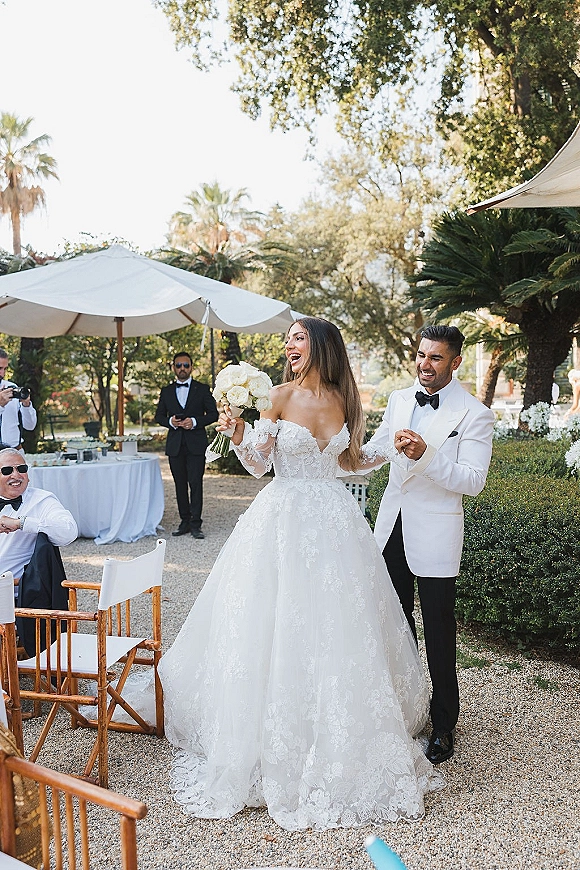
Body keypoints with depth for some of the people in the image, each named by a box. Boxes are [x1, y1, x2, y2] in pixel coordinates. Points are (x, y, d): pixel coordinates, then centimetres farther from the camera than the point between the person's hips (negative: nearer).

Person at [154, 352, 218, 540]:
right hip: (175, 445, 3)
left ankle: (195, 524, -5)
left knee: (195, 483, -8)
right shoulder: (166, 391, 12)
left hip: (196, 444, -3)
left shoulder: (202, 389, 5)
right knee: (180, 484, 7)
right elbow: (159, 415, 14)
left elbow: (213, 414, 2)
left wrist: (195, 421, -14)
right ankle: (185, 521, 14)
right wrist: (170, 421, -8)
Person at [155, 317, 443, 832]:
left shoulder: (343, 400, 4)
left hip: (335, 521, 3)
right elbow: (258, 463, -6)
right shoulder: (282, 395, -5)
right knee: (279, 628, 2)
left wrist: (394, 450, 6)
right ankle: (277, 742, 19)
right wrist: (238, 430, -22)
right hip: (285, 518, -3)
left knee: (336, 628, 9)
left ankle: (340, 739, 28)